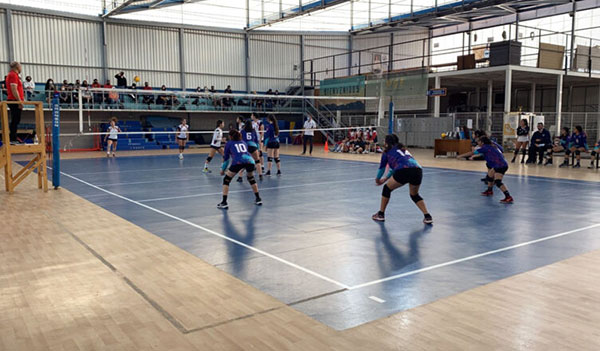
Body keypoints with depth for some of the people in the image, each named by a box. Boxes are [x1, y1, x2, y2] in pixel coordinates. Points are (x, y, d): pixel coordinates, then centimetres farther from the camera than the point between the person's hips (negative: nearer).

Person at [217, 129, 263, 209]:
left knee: (226, 180, 13)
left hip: (238, 162, -4)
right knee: (251, 179, 31)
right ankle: (258, 199, 32)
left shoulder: (229, 143, 23)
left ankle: (224, 203, 5)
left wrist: (223, 169, 41)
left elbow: (226, 158, 28)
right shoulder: (243, 143, 33)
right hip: (250, 160, 4)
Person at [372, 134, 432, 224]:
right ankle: (427, 217, 14)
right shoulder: (403, 149, 34)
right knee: (414, 195, 27)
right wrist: (386, 178, 50)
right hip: (418, 170, 5)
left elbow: (382, 167, 28)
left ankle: (381, 214, 24)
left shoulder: (387, 152, 17)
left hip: (404, 171, -5)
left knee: (387, 189, 19)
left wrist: (377, 179, 45)